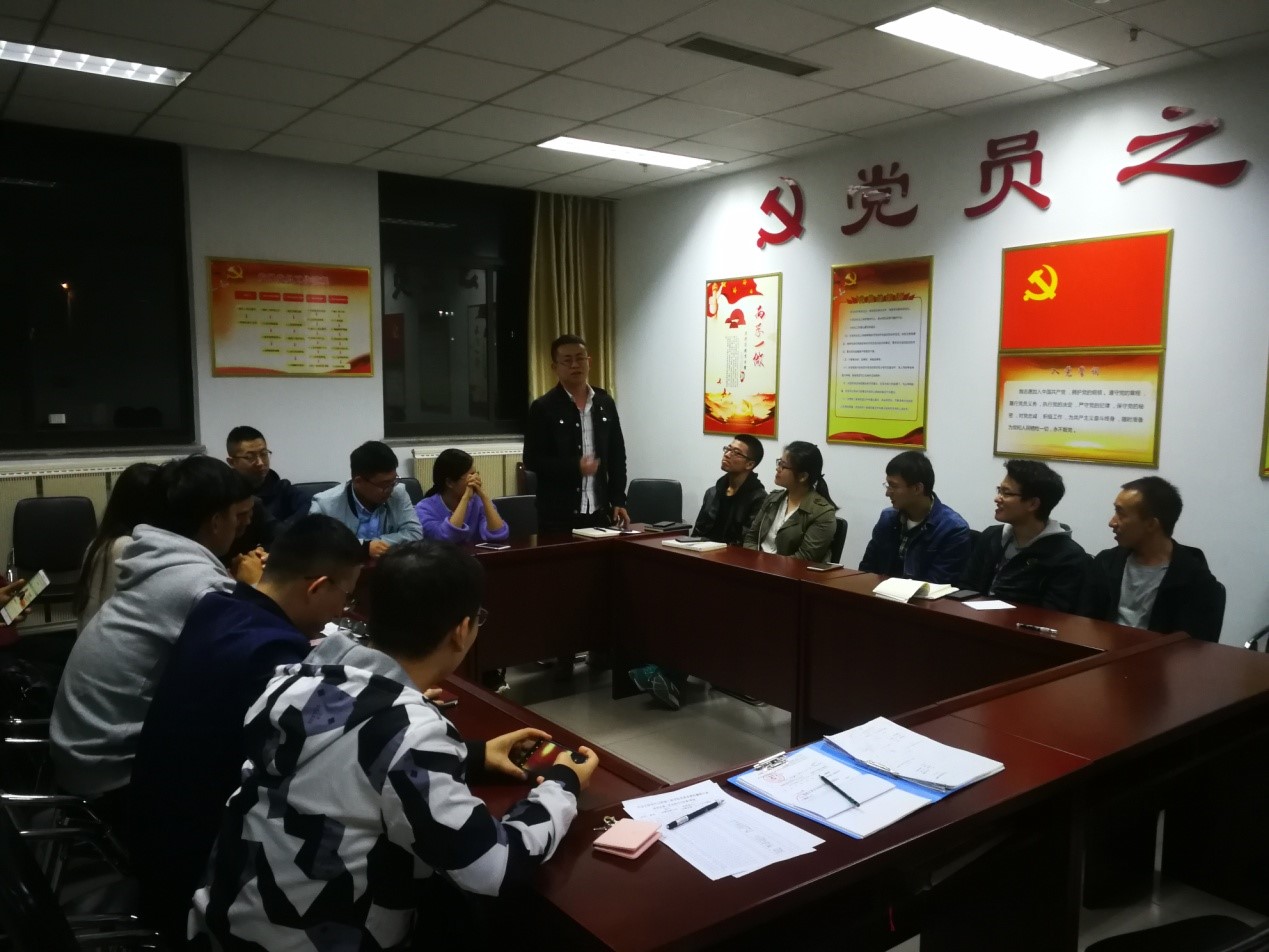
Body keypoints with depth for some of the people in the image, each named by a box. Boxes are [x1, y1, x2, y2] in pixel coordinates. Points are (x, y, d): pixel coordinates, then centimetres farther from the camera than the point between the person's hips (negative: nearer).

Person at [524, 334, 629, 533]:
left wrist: (618, 500, 4)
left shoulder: (605, 403, 9)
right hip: (558, 515, -4)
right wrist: (575, 467, -18)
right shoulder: (543, 407, -4)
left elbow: (617, 455, 12)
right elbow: (532, 460, -7)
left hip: (599, 512, 4)